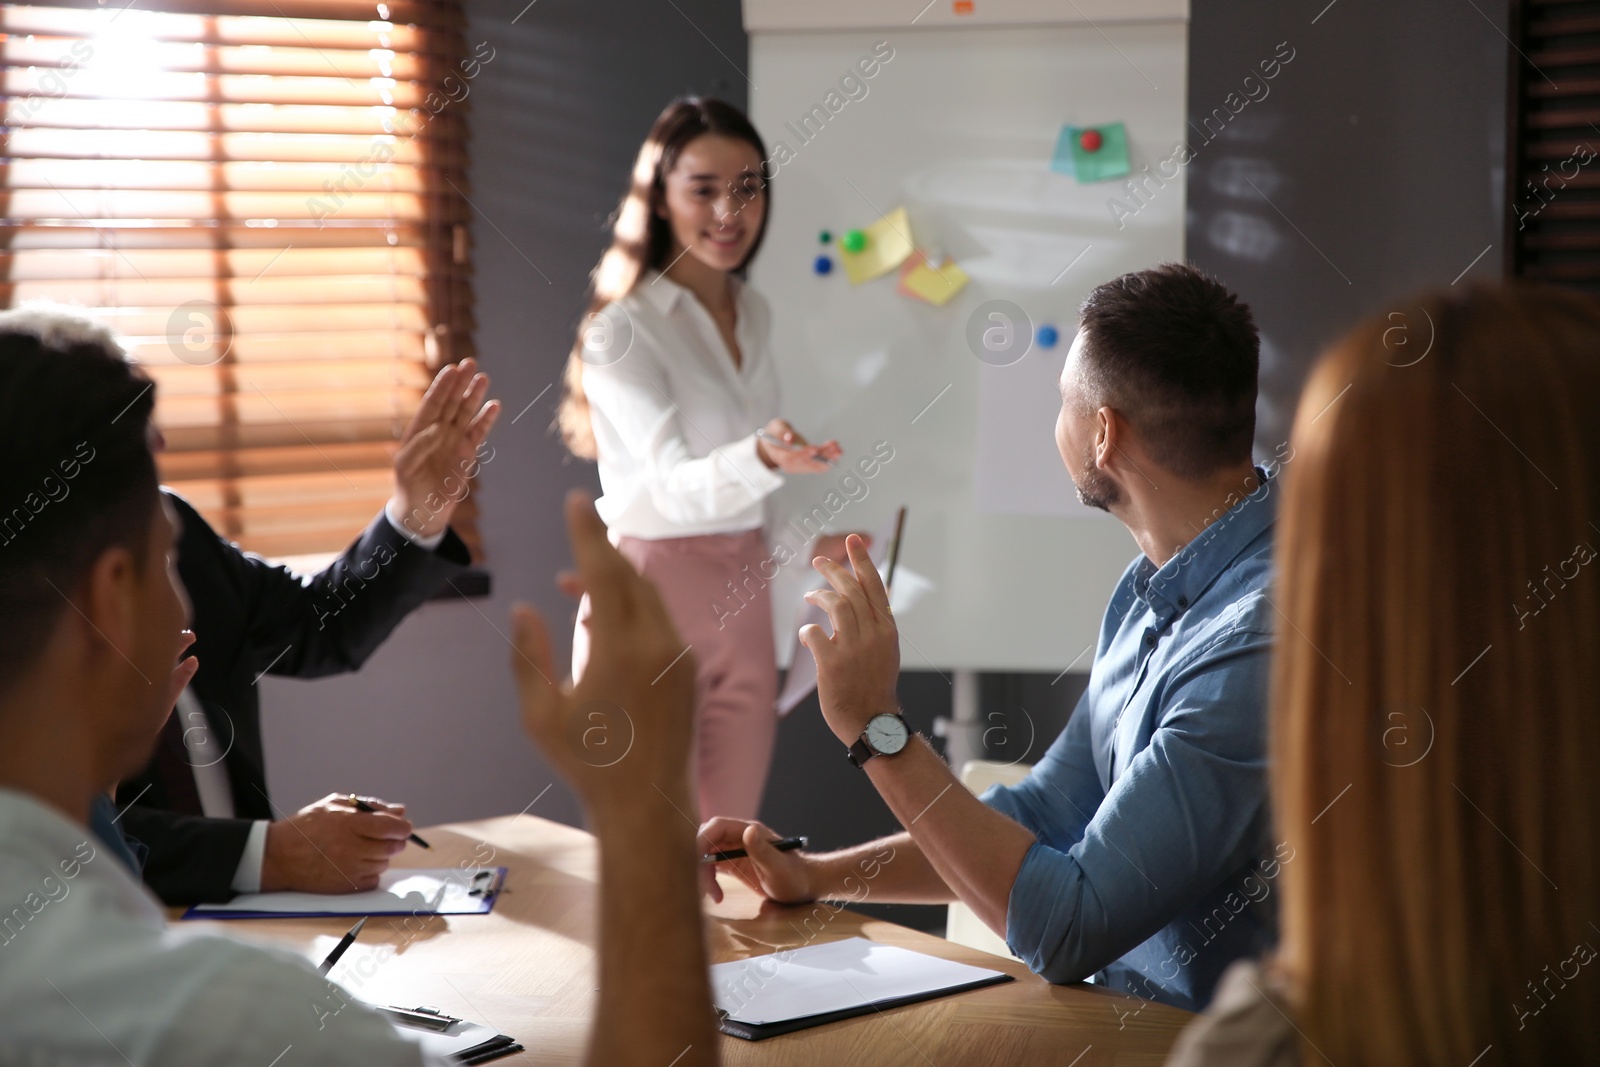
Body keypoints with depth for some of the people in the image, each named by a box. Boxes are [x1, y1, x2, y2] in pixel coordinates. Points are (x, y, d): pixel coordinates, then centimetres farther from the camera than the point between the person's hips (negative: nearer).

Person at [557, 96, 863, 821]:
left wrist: (799, 546, 18)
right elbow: (674, 486, -23)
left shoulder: (752, 314, 10)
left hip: (743, 597, 7)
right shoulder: (624, 329, -13)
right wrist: (764, 457, -40)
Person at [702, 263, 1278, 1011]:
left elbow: (1067, 930, -25)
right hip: (1120, 1006, 8)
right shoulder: (1150, 590, 7)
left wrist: (875, 727, -19)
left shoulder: (1258, 637, -25)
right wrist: (814, 876, 6)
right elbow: (1045, 816, 15)